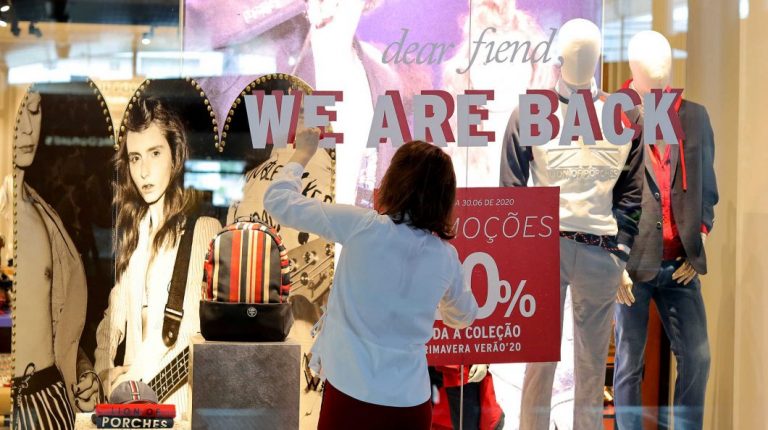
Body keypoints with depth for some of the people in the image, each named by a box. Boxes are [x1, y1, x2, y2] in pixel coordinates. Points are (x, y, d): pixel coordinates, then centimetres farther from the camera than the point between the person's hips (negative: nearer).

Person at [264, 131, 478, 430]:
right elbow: (464, 316, 21)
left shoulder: (362, 226, -12)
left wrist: (303, 153, 14)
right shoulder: (446, 256, 0)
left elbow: (278, 200, -2)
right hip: (410, 403, 3)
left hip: (351, 393, -3)